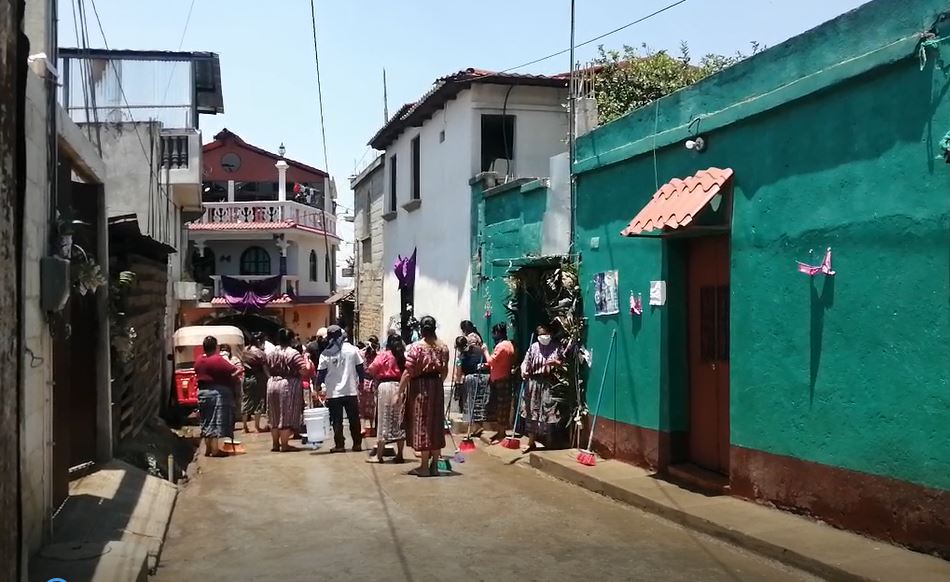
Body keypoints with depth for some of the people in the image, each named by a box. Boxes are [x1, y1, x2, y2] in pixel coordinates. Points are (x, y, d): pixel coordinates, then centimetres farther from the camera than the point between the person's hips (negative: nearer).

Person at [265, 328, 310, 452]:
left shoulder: (271, 353, 7)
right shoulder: (293, 353, -13)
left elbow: (268, 370, 17)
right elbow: (304, 371, -19)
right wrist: (306, 359, -2)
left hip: (272, 384, 6)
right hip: (289, 385, -6)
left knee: (275, 417, 15)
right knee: (287, 416, 0)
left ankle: (275, 444, 21)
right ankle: (284, 445, 2)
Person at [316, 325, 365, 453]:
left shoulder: (325, 354, -4)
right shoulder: (352, 349, -3)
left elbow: (320, 374, -3)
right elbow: (360, 368, 0)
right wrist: (362, 382, 13)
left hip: (333, 392, -1)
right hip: (351, 390, 1)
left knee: (337, 420, 6)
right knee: (354, 419, 11)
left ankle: (339, 445, 5)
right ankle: (357, 444, 14)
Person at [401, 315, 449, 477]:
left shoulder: (416, 347, -12)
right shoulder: (443, 347, 3)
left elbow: (408, 372, -14)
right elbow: (444, 371, 10)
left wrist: (400, 390, -9)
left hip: (420, 387, -5)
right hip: (436, 386, 5)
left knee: (422, 423, 1)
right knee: (436, 423, 10)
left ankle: (424, 466, 4)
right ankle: (434, 465, 15)